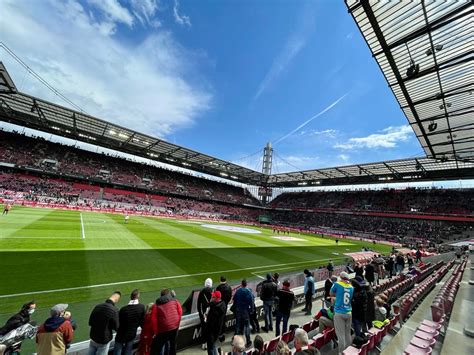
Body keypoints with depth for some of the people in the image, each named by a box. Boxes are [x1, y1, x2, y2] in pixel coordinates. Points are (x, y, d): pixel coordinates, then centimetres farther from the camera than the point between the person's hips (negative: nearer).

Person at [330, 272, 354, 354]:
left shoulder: (337, 284, -7)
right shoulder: (351, 287, 3)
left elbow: (331, 294, 7)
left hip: (339, 313, -5)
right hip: (349, 313, 5)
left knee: (341, 334, 2)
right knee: (348, 334, 17)